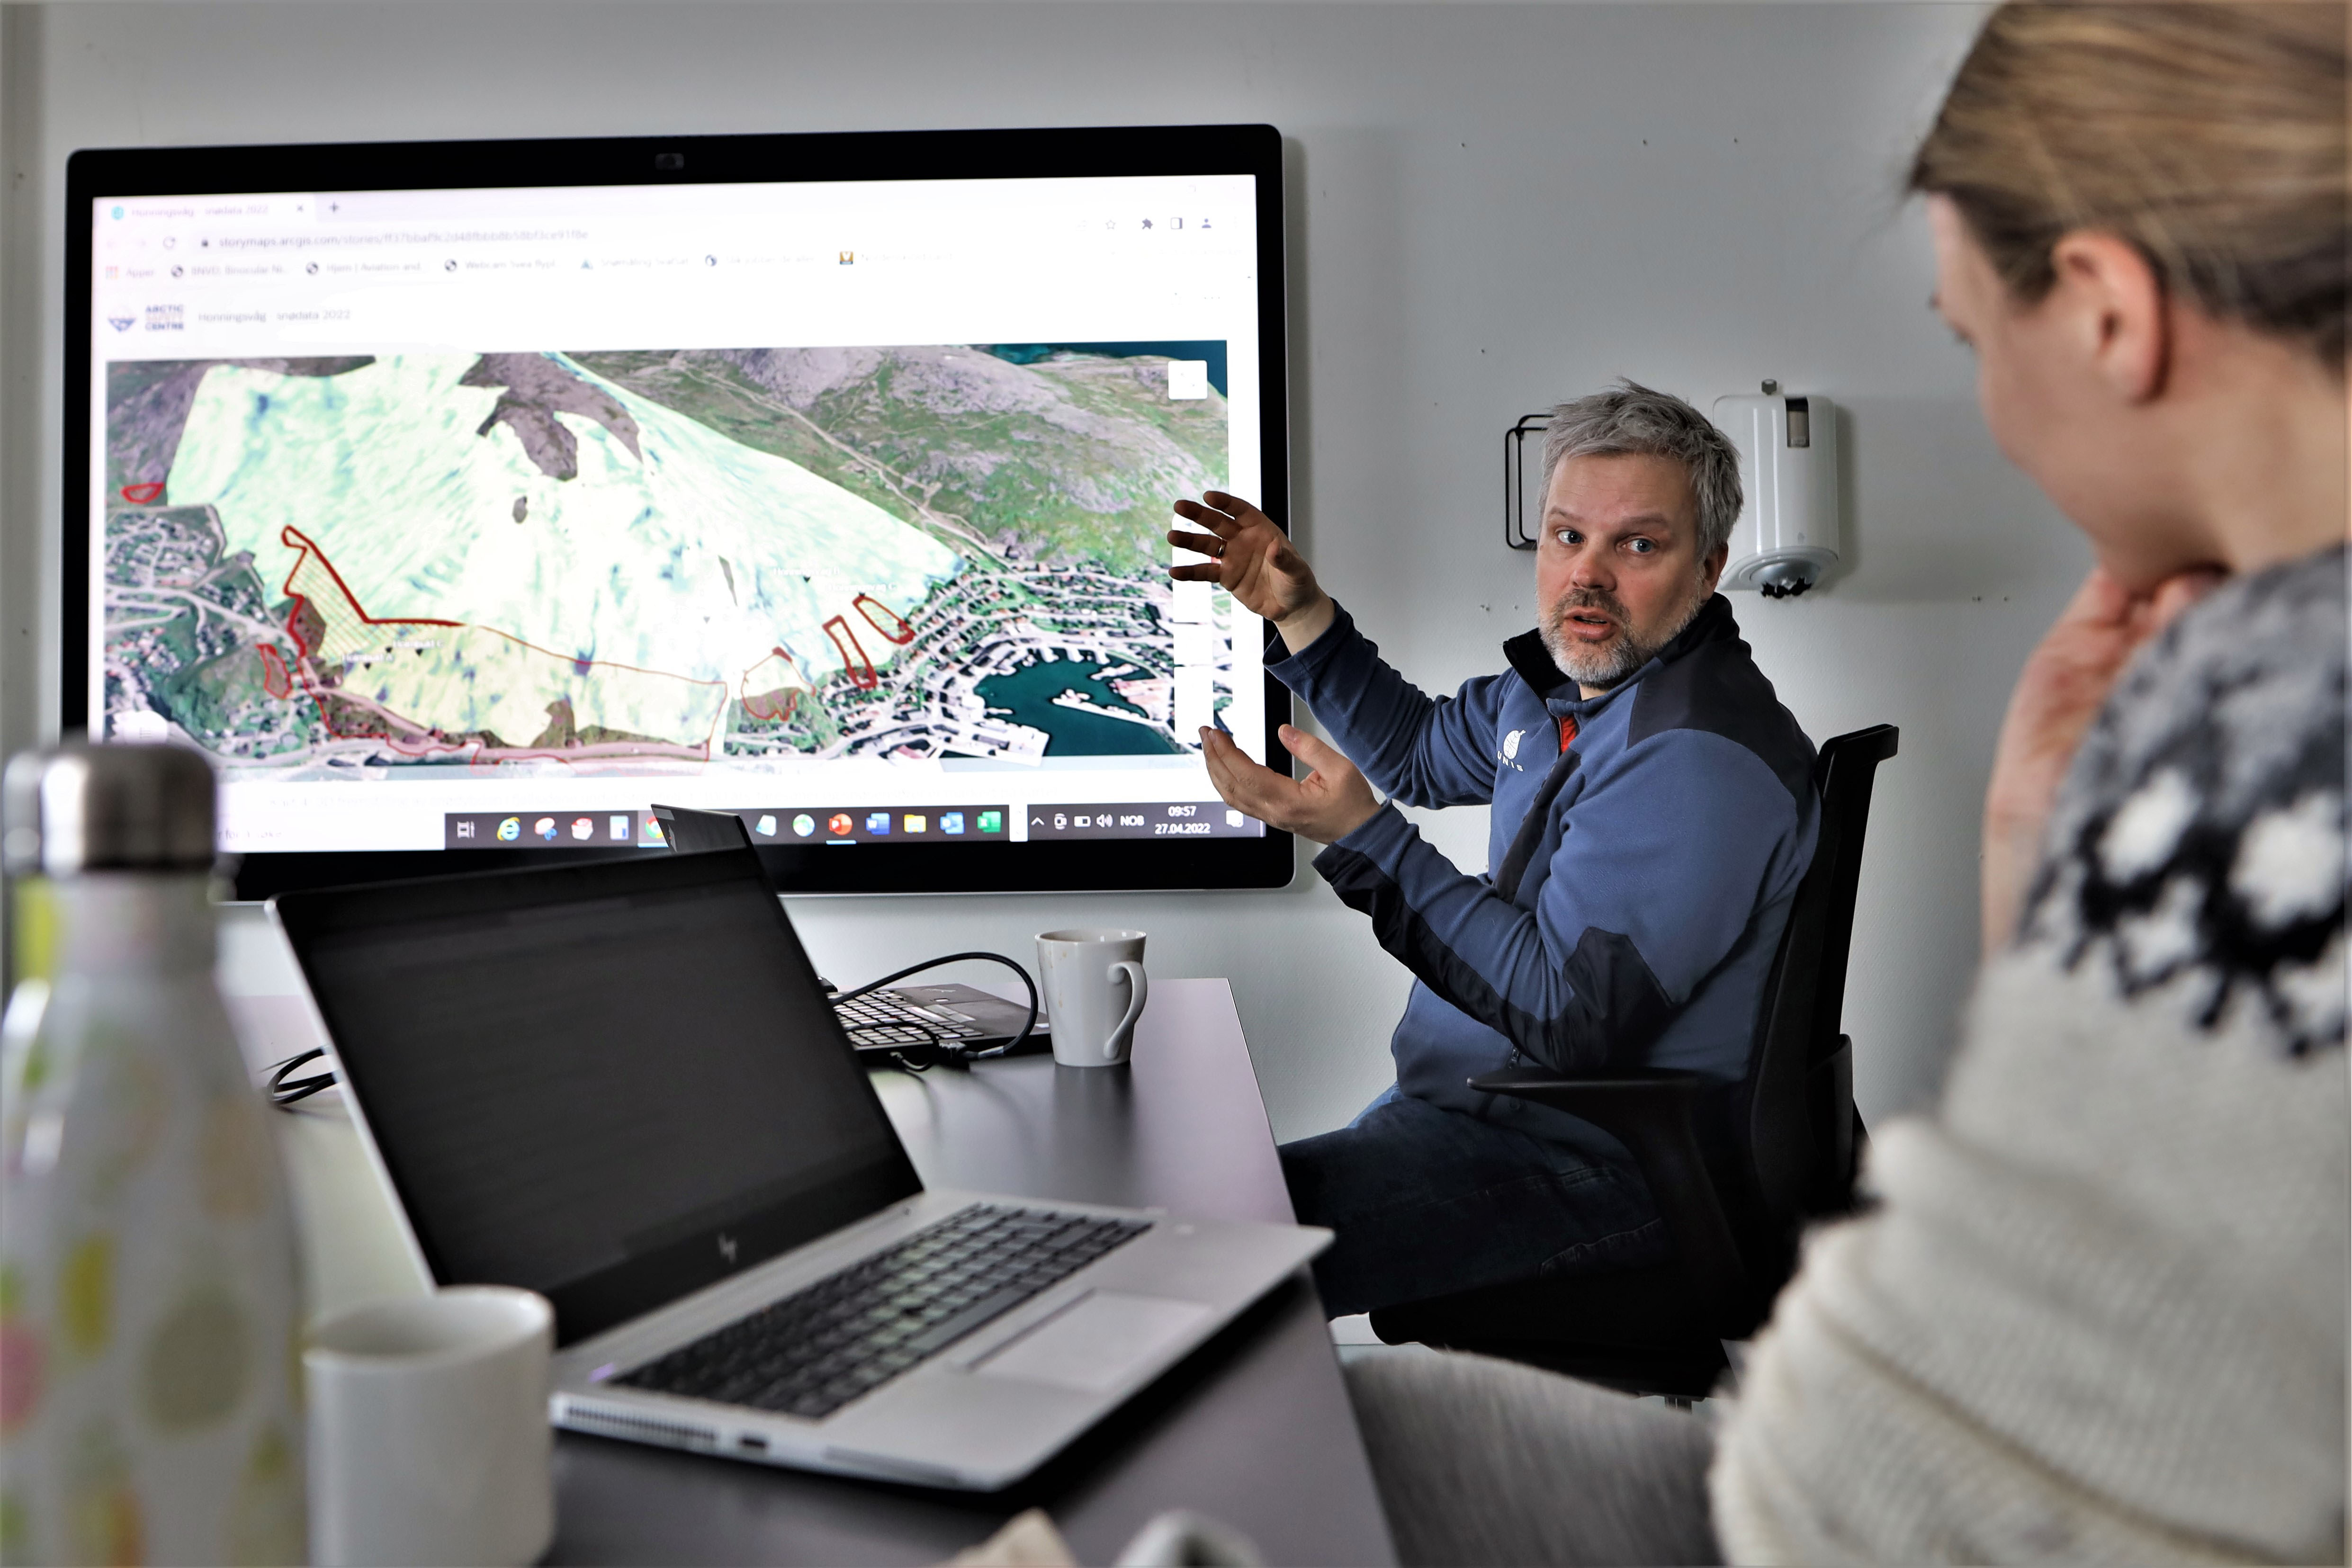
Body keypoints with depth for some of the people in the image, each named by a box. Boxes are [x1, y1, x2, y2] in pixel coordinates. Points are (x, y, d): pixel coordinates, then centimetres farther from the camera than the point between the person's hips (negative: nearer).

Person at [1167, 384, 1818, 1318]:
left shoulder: (1698, 758, -24)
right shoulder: (1563, 684, 7)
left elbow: (1569, 1016, -28)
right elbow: (1420, 751, 25)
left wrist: (1359, 838, -28)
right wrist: (1300, 612, 13)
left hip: (1601, 1166, -10)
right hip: (1476, 1103, 10)